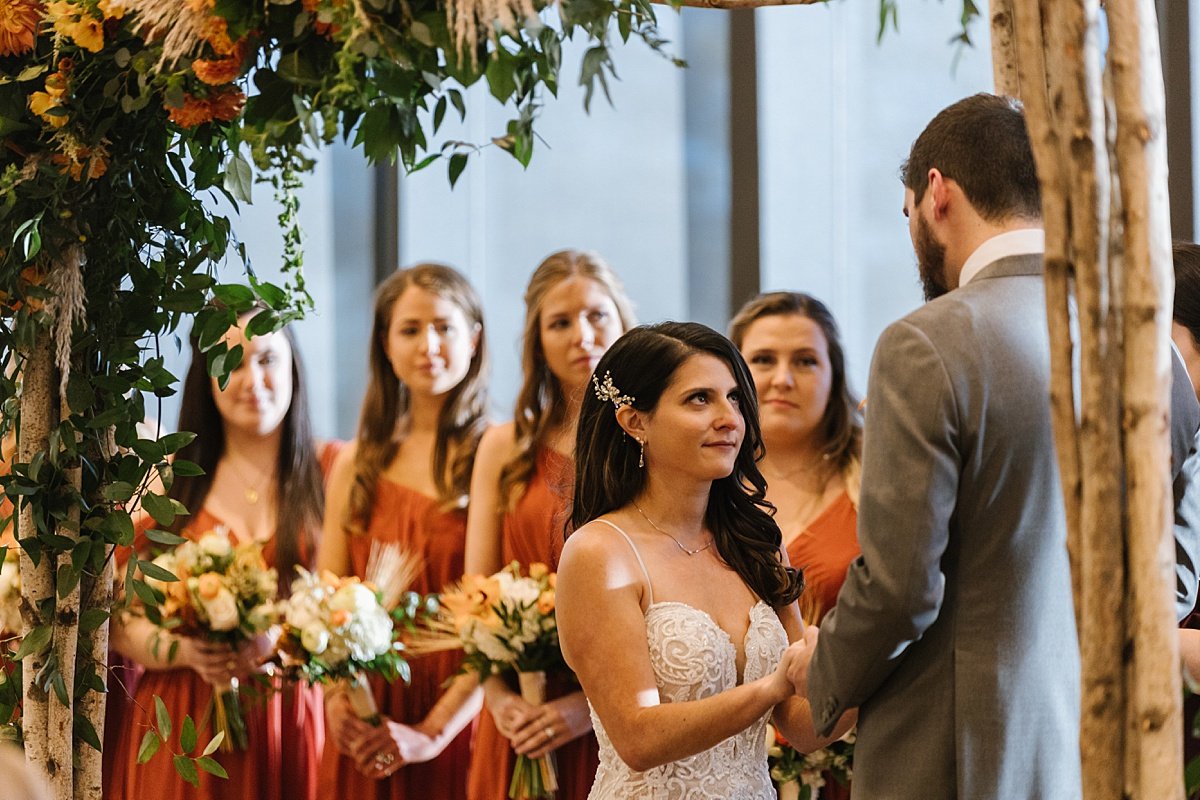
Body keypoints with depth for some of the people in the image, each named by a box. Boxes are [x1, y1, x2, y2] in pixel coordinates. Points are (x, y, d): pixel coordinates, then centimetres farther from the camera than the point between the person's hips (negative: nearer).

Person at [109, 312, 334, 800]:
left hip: (296, 723, -1)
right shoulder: (166, 482, 8)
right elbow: (122, 622, 6)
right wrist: (188, 651, -14)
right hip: (182, 725, 1)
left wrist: (282, 644, -18)